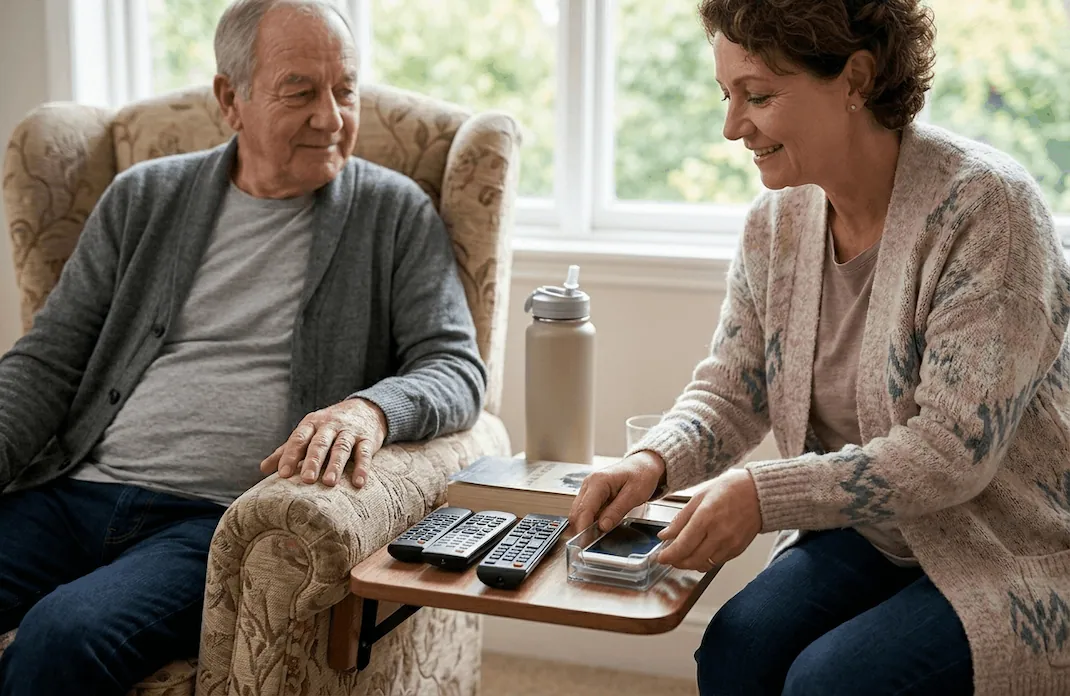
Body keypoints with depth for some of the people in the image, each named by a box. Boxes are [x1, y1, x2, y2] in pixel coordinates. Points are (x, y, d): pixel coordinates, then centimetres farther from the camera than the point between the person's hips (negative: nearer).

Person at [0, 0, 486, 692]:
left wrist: (370, 408, -21)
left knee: (61, 637, -29)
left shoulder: (397, 213, 8)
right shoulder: (143, 198, 15)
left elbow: (457, 367, 2)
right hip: (76, 490, 3)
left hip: (222, 519, -3)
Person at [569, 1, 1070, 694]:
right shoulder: (777, 222, 0)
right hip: (871, 533, 5)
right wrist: (654, 462, -15)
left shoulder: (985, 206, -20)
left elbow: (952, 451, -24)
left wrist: (764, 494, -28)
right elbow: (731, 392, 6)